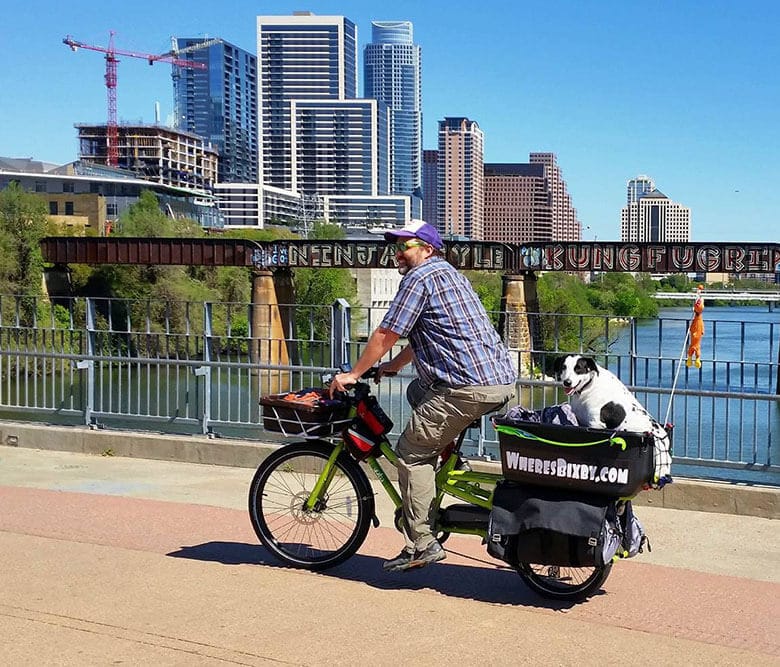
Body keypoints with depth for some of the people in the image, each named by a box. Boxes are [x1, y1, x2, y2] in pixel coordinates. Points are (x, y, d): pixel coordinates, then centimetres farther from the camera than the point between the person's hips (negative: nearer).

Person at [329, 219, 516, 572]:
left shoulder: (420, 277, -5)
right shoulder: (448, 273, 25)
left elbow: (385, 334, -5)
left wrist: (352, 375, 6)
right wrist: (391, 367, 33)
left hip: (470, 387, -10)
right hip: (502, 379, 10)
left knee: (412, 453, 0)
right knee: (418, 391, 30)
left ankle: (422, 544, -1)